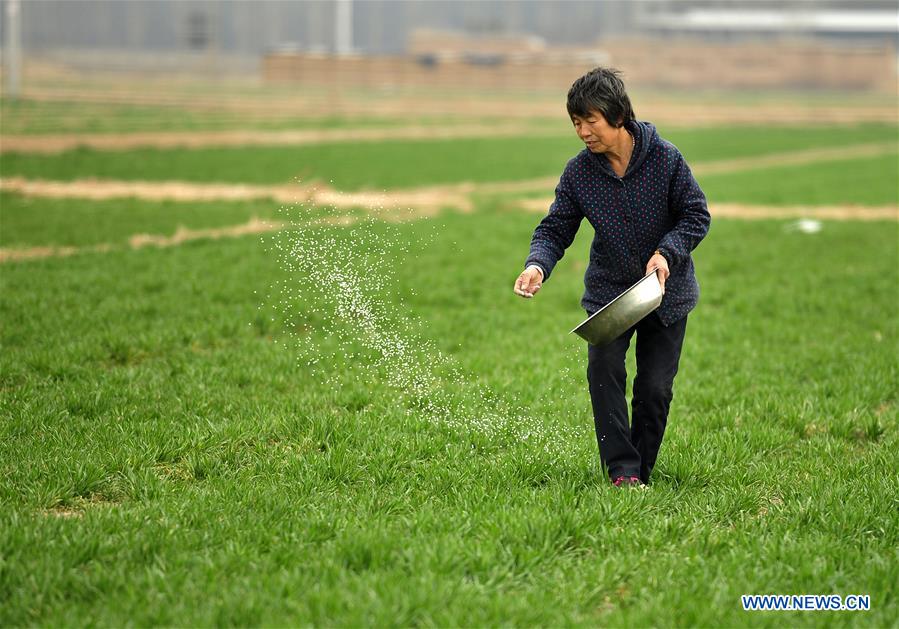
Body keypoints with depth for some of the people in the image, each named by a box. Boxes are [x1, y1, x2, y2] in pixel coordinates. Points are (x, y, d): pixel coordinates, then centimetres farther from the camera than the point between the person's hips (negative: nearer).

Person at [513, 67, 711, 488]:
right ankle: (622, 470, -15)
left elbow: (696, 215, -6)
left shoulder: (665, 158, -13)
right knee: (603, 370, -18)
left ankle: (641, 473, 15)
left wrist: (666, 252, -22)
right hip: (608, 290, 1)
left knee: (655, 387, -1)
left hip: (666, 292, -1)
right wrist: (537, 265, -24)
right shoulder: (578, 172, -7)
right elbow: (555, 229, -4)